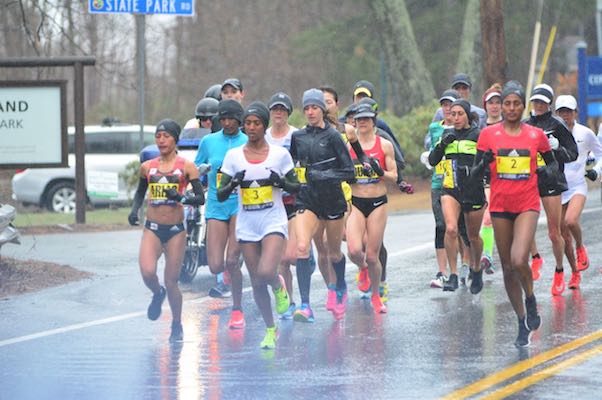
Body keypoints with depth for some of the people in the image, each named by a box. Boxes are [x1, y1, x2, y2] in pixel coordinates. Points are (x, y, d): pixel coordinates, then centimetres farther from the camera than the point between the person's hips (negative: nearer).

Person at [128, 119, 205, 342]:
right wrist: (134, 210, 6)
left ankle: (177, 326, 22)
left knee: (171, 281, 1)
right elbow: (140, 192, 24)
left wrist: (181, 198, -22)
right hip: (152, 229, 2)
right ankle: (157, 294, 17)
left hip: (175, 230, -2)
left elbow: (201, 198, -5)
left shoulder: (186, 167, -2)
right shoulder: (147, 167, 8)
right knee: (147, 273, -19)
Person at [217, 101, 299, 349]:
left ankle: (279, 286, 13)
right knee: (256, 282, 4)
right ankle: (270, 330, 21)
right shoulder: (233, 156, 3)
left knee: (266, 272, -23)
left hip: (274, 222, -2)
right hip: (247, 225, 2)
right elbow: (220, 194, 2)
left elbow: (296, 187, 6)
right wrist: (233, 184, -18)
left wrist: (282, 182, -14)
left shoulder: (280, 154, 0)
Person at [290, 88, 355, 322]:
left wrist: (324, 175, -21)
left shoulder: (332, 136, -7)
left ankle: (341, 289, 45)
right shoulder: (297, 137, 6)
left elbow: (349, 171, -9)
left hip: (332, 199, -2)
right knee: (302, 247, -19)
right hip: (307, 199, 2)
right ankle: (305, 306, -23)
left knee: (334, 253, 13)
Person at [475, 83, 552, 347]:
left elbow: (553, 163, 16)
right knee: (507, 267, 6)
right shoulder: (488, 134, 1)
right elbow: (475, 173, 4)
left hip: (527, 206, -2)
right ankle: (523, 323, 19)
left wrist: (548, 171, -7)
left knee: (519, 260, -22)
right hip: (500, 206, 2)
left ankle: (530, 299, 9)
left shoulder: (536, 134, 2)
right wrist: (484, 164, -19)